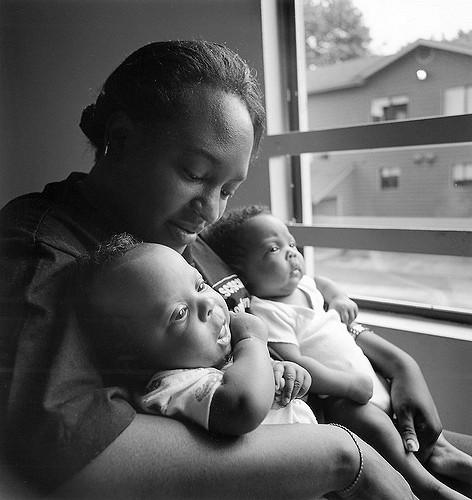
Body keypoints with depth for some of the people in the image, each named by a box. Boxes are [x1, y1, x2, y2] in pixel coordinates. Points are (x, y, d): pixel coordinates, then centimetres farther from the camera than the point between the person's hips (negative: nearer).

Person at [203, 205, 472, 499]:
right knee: (367, 419, -33)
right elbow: (293, 366, -29)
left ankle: (439, 451, 27)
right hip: (335, 397, -10)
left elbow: (321, 282, 35)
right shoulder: (266, 312, -20)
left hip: (365, 378, 11)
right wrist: (351, 384, -28)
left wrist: (336, 297, 13)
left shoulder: (303, 285, 9)